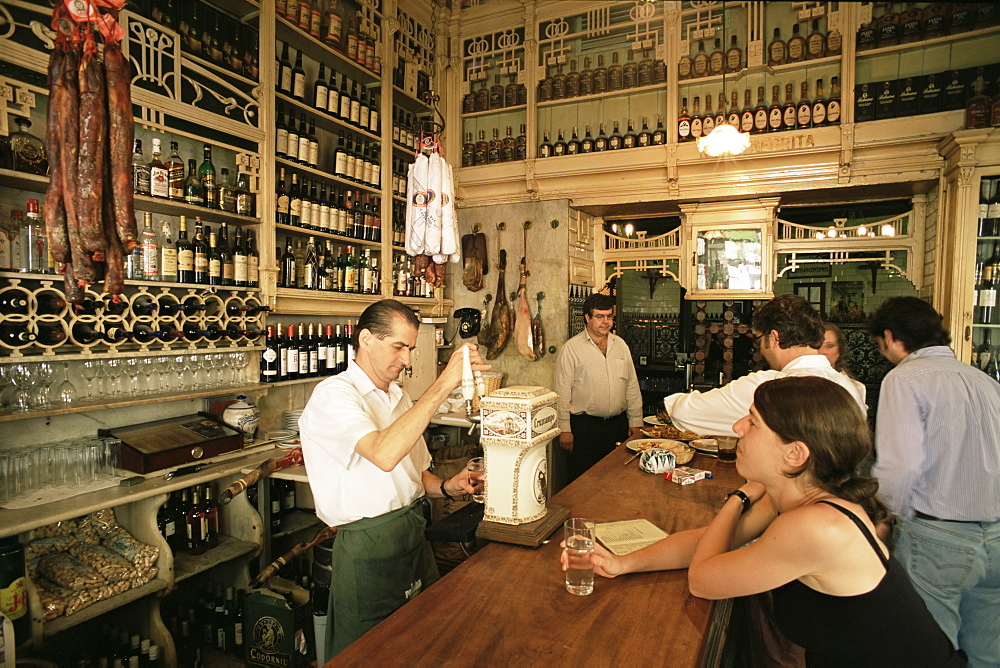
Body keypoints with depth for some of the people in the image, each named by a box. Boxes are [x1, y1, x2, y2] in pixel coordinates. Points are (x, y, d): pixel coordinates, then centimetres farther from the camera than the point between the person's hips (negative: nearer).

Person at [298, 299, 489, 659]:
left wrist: (446, 487, -3)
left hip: (415, 538, 7)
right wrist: (444, 383, -32)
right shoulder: (334, 394, -14)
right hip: (368, 551, -7)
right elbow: (385, 455, -33)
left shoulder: (399, 398, 12)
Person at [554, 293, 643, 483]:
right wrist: (564, 429, -10)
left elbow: (632, 386, 13)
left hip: (619, 424, 5)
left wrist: (635, 421, 9)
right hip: (584, 426, -4)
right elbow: (562, 392, -7)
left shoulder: (620, 344, 9)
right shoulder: (572, 348, -6)